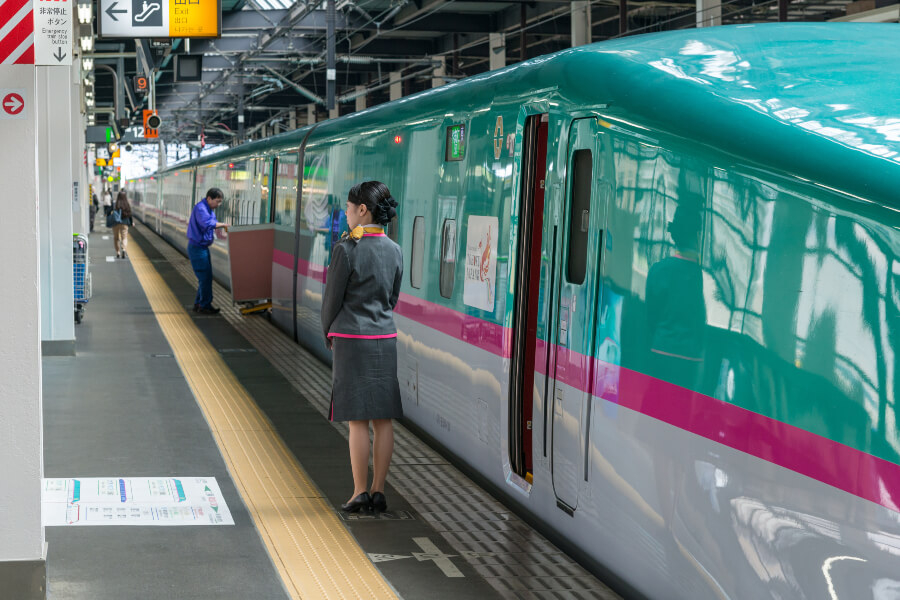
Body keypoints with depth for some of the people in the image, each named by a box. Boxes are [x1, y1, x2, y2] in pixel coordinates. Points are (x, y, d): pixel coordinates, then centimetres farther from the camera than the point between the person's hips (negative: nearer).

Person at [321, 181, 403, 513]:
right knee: (383, 419, 7)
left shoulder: (346, 250, -12)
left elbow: (332, 298, -6)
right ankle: (378, 492, 11)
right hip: (385, 339, 5)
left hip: (352, 340, -5)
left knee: (358, 420, -2)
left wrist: (328, 334, 10)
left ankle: (360, 492, 1)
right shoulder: (394, 251, 5)